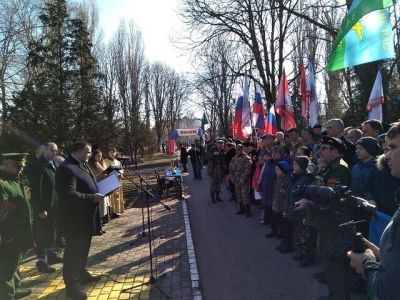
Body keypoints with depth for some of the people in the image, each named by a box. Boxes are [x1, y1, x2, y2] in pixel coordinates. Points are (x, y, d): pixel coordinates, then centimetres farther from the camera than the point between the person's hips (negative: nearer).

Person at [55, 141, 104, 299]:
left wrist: (98, 192, 8)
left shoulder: (82, 165, 11)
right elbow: (69, 195, -29)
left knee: (83, 248, 23)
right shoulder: (67, 169, -21)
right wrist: (92, 197, -25)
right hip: (75, 219, -10)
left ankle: (82, 273, 40)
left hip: (86, 217, 10)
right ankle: (71, 286, 13)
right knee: (73, 251, 1)